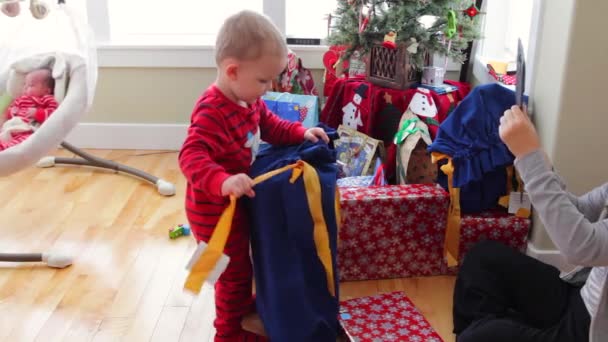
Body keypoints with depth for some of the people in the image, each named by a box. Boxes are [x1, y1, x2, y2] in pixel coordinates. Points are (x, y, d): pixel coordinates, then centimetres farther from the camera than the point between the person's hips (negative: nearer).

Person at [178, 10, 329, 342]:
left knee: (239, 265, 29)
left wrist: (301, 133, -2)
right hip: (215, 210, -9)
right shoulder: (212, 113, -31)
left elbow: (271, 127, 13)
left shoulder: (250, 100, -2)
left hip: (236, 203, 9)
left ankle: (242, 304, 55)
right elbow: (191, 157, -40)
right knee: (235, 270, 9)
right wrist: (222, 182, -55)